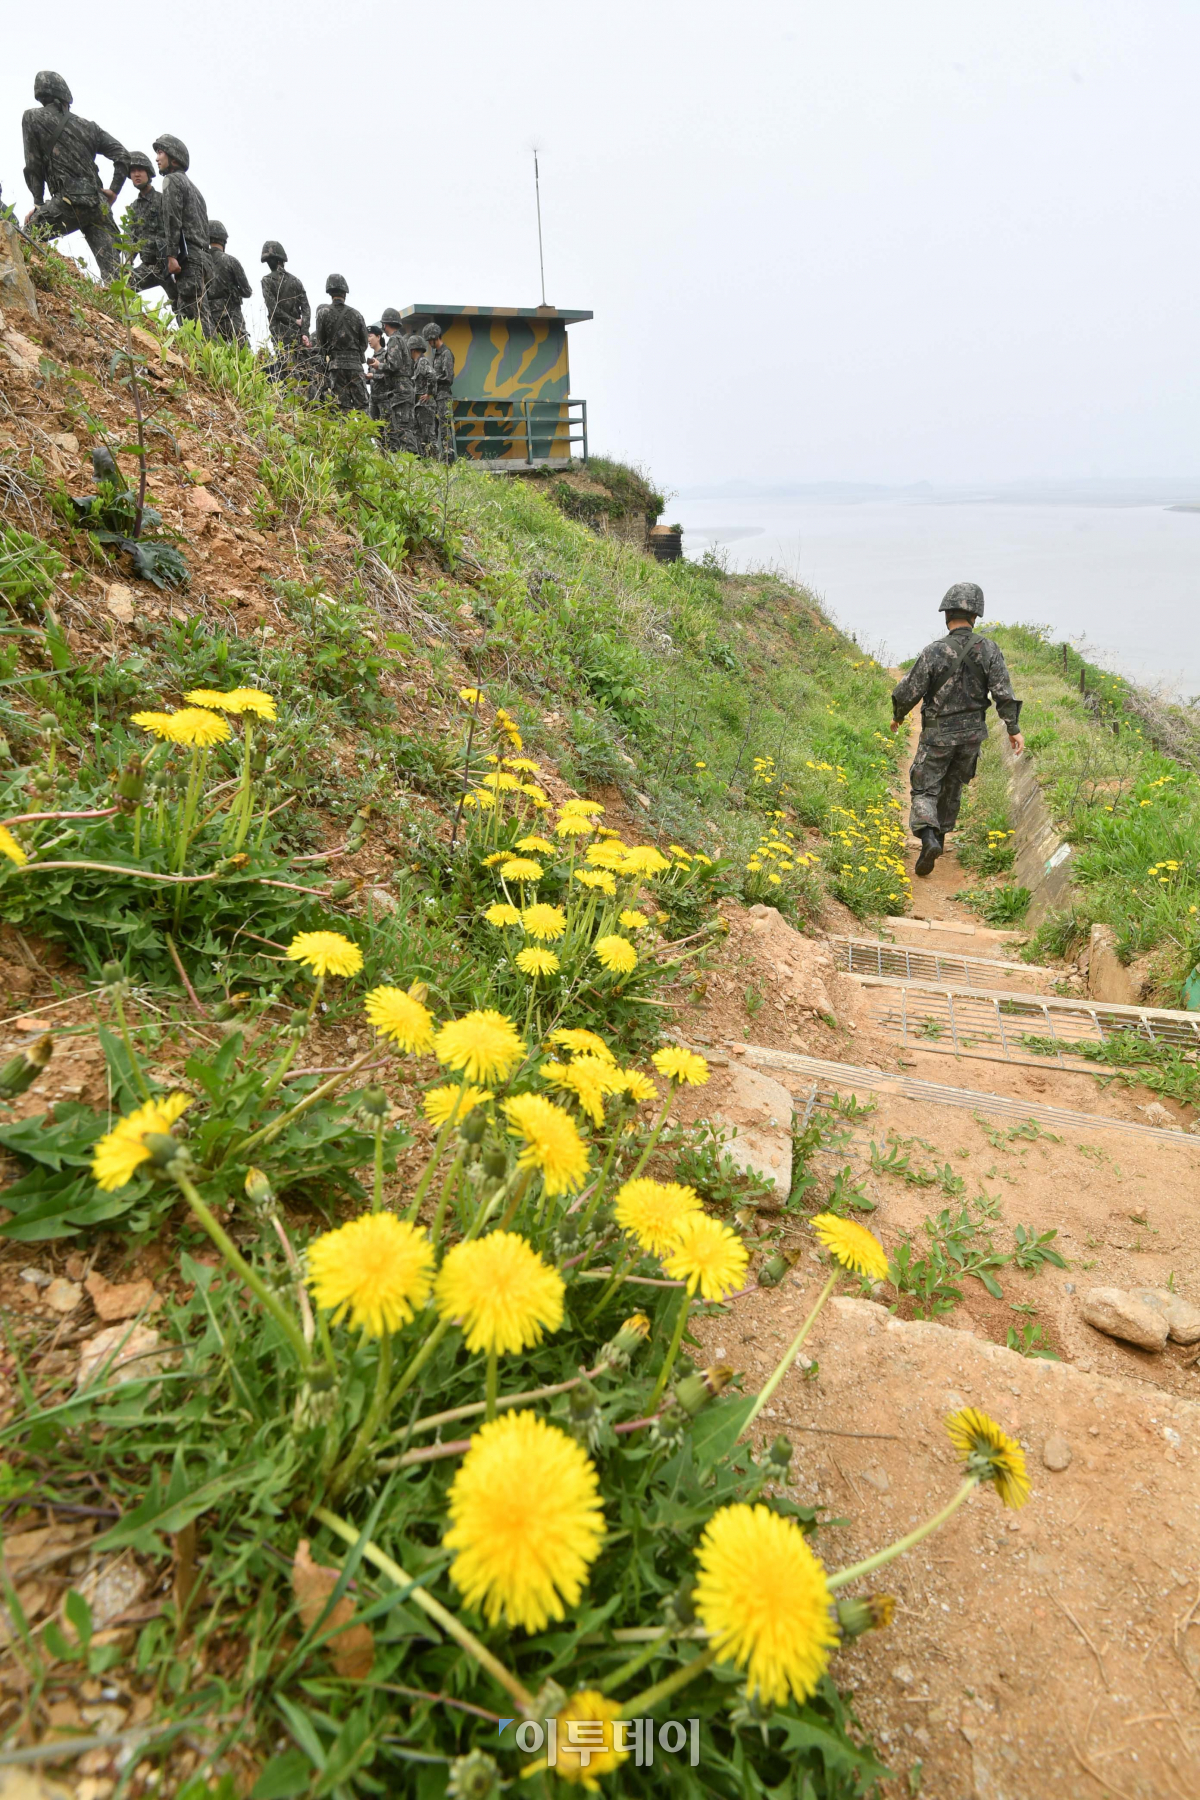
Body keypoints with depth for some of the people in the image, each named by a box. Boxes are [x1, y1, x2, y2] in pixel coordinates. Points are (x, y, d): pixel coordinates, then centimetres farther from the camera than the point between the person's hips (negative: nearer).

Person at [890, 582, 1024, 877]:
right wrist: (1013, 728, 0)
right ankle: (941, 835, 34)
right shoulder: (989, 650, -8)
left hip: (938, 735, -4)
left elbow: (908, 692, -12)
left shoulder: (933, 652, -18)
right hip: (972, 734, 4)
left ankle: (928, 837, -20)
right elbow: (1004, 693, -9)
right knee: (953, 786, 22)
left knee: (925, 789, 3)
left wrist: (897, 716, 8)